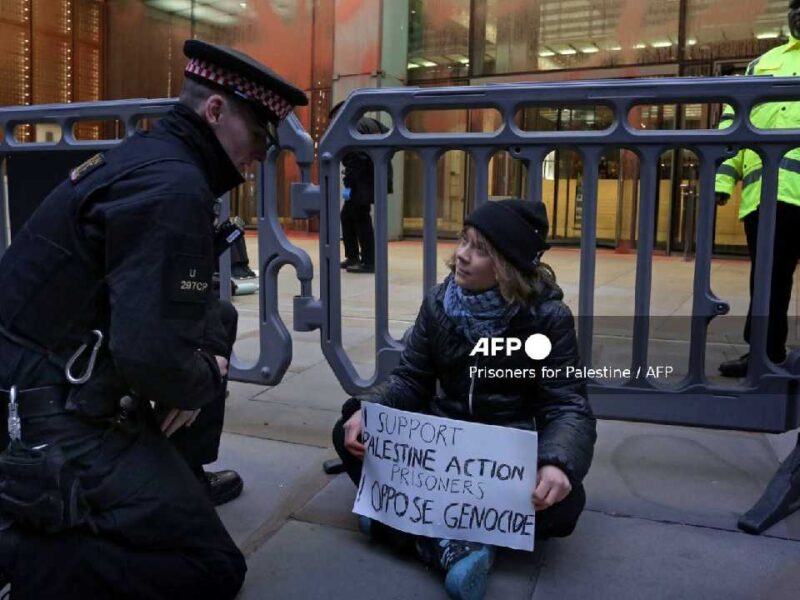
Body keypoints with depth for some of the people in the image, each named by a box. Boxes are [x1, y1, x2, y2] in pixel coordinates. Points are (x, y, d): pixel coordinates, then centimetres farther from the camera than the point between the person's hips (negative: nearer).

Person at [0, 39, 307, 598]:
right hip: (59, 423, -10)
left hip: (65, 391, 10)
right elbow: (153, 357, -29)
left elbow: (193, 297, 17)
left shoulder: (150, 156, 9)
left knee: (219, 326, 22)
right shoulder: (172, 185, -22)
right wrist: (205, 382, -9)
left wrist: (212, 355, 0)